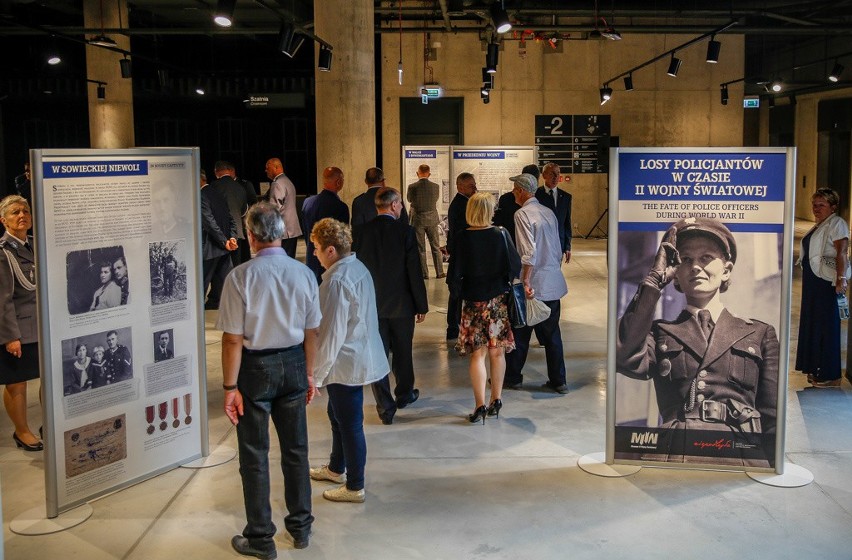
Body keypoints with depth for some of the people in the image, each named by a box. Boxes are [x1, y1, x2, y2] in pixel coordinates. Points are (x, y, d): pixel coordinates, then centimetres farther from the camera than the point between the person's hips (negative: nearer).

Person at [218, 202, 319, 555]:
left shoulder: (241, 276, -17)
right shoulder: (303, 273, -5)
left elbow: (233, 339, -16)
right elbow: (311, 332, 1)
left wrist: (230, 386, -8)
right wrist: (308, 373, 14)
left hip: (255, 367, -4)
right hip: (293, 365, 4)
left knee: (254, 453, 9)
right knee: (296, 448, 18)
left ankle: (260, 538, 21)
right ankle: (300, 527, 32)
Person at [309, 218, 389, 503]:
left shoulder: (337, 280, -24)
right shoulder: (358, 268, 6)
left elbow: (332, 333, -24)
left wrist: (316, 373, -16)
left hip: (346, 364, -10)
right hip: (360, 357, 10)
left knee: (350, 424, 3)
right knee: (337, 415, 25)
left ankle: (355, 487, 17)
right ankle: (336, 468, 44)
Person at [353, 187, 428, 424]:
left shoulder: (363, 231, -5)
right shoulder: (405, 231, -12)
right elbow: (414, 271, -11)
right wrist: (421, 305, -2)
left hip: (371, 305, 1)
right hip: (401, 303, -1)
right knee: (402, 352, 17)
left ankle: (385, 407, 4)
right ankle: (404, 394, 35)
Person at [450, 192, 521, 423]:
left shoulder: (462, 238, -11)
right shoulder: (501, 234, -8)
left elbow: (456, 273, -10)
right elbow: (515, 267, -7)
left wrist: (459, 291, 9)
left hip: (473, 300, -1)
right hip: (498, 299, 1)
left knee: (477, 354, 4)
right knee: (497, 352, 12)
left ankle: (480, 405, -1)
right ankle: (496, 401, 20)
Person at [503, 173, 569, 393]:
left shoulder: (523, 214, -12)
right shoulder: (549, 213, 11)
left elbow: (529, 253, -22)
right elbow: (558, 251, 15)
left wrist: (526, 282, -23)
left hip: (533, 284, -7)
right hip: (554, 283, 7)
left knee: (520, 332, 7)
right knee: (551, 333, 12)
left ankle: (513, 377, 19)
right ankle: (558, 381, 15)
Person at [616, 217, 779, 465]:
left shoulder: (760, 335, 20)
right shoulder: (659, 332, 20)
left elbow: (774, 418, 15)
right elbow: (627, 361, -3)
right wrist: (655, 278, 5)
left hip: (741, 456, 2)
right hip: (672, 453, -1)